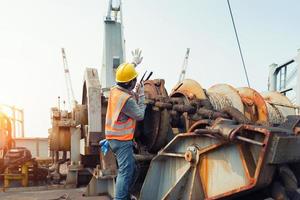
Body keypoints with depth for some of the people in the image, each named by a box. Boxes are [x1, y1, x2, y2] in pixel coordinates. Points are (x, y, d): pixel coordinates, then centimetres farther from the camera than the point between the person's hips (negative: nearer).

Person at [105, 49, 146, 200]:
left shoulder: (114, 90, 3)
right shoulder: (127, 99, -24)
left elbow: (123, 76, 24)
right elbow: (140, 115, -13)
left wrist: (134, 63, 31)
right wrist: (141, 95, -5)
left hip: (115, 138, 10)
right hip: (121, 140, -10)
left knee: (131, 168, 19)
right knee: (126, 171, -9)